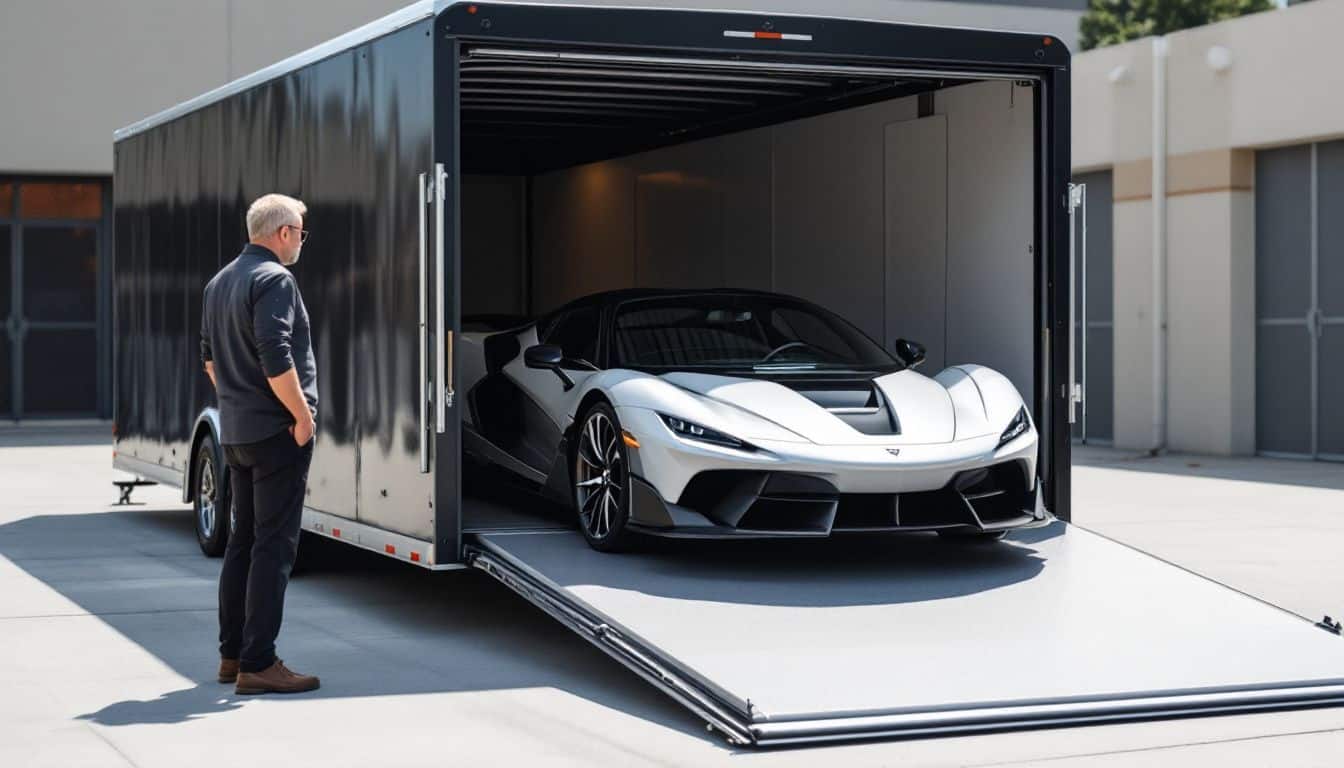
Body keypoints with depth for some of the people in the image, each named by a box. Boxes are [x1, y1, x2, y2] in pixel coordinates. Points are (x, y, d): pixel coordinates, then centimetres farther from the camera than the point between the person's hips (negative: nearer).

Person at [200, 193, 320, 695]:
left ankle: (231, 654, 21)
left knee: (243, 540, 16)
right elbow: (275, 357, -23)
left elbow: (211, 356, 22)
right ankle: (257, 663, -8)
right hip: (276, 429, -9)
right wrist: (303, 414, -16)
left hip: (235, 431, 9)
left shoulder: (219, 282, 14)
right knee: (274, 545, -7)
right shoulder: (274, 279, -15)